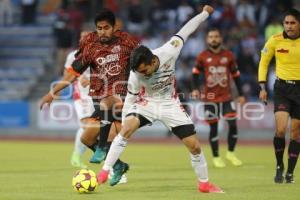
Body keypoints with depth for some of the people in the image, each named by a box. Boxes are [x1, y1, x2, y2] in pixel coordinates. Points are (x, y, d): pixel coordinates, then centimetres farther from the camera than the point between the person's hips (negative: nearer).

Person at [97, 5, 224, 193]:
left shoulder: (168, 53, -27)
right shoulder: (136, 75, -26)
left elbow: (184, 31, -11)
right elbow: (130, 100, -11)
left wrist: (205, 13, 1)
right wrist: (125, 122, -8)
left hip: (169, 104, 1)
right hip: (147, 103, -1)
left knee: (195, 145, -3)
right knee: (126, 129, -29)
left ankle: (204, 183, 18)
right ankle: (104, 172, -24)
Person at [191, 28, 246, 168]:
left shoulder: (228, 55, 3)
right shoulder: (202, 56, 0)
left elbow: (236, 75, 10)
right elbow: (196, 73, 7)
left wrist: (240, 94, 9)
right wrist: (195, 89, -9)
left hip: (226, 96, 1)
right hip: (210, 97, -1)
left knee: (233, 124, -7)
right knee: (213, 127, 3)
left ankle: (231, 153, 13)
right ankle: (216, 157, 15)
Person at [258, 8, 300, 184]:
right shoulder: (275, 40, -4)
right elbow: (264, 62, 8)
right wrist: (262, 87, 1)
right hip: (282, 88, 0)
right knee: (281, 129, -16)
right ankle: (279, 166, 6)